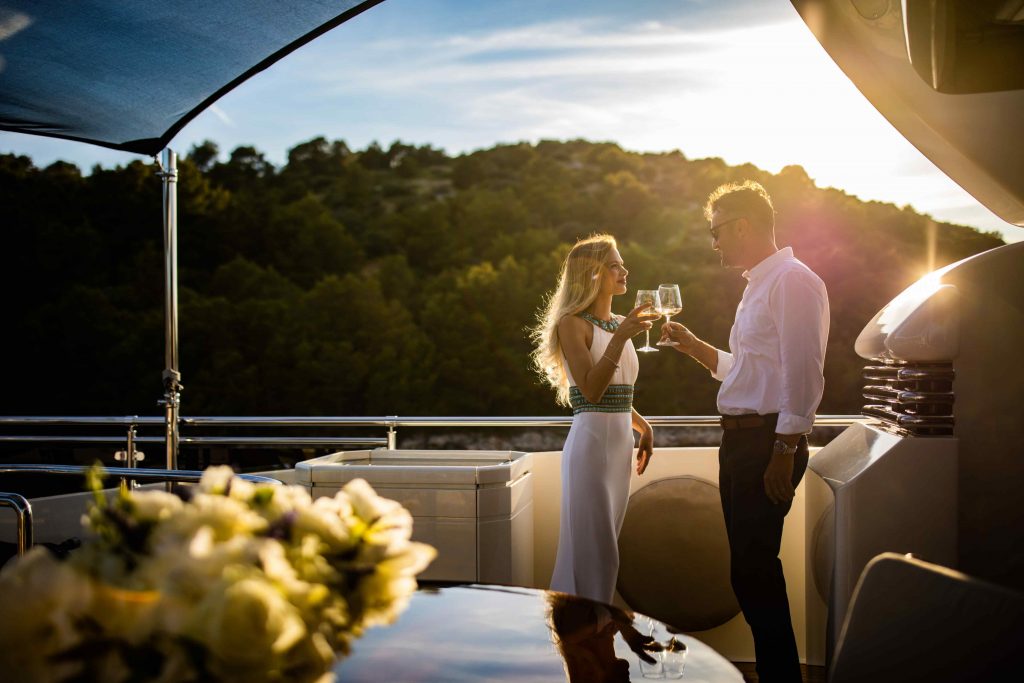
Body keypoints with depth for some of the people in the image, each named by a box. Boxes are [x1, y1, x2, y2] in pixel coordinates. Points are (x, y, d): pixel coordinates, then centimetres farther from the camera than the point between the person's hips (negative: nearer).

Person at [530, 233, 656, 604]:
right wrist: (620, 337, -22)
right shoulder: (572, 324, -9)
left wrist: (644, 426, 9)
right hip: (591, 440, -8)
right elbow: (591, 390, -19)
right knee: (592, 552, -4)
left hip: (619, 442, 8)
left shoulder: (619, 323, 15)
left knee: (603, 550, 13)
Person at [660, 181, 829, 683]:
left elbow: (802, 376, -19)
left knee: (753, 570, -7)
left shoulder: (793, 281, -12)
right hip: (741, 438, 10)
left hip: (768, 442, -10)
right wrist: (691, 345, 18)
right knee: (750, 569, 14)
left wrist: (784, 451, -22)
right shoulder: (758, 285, 20)